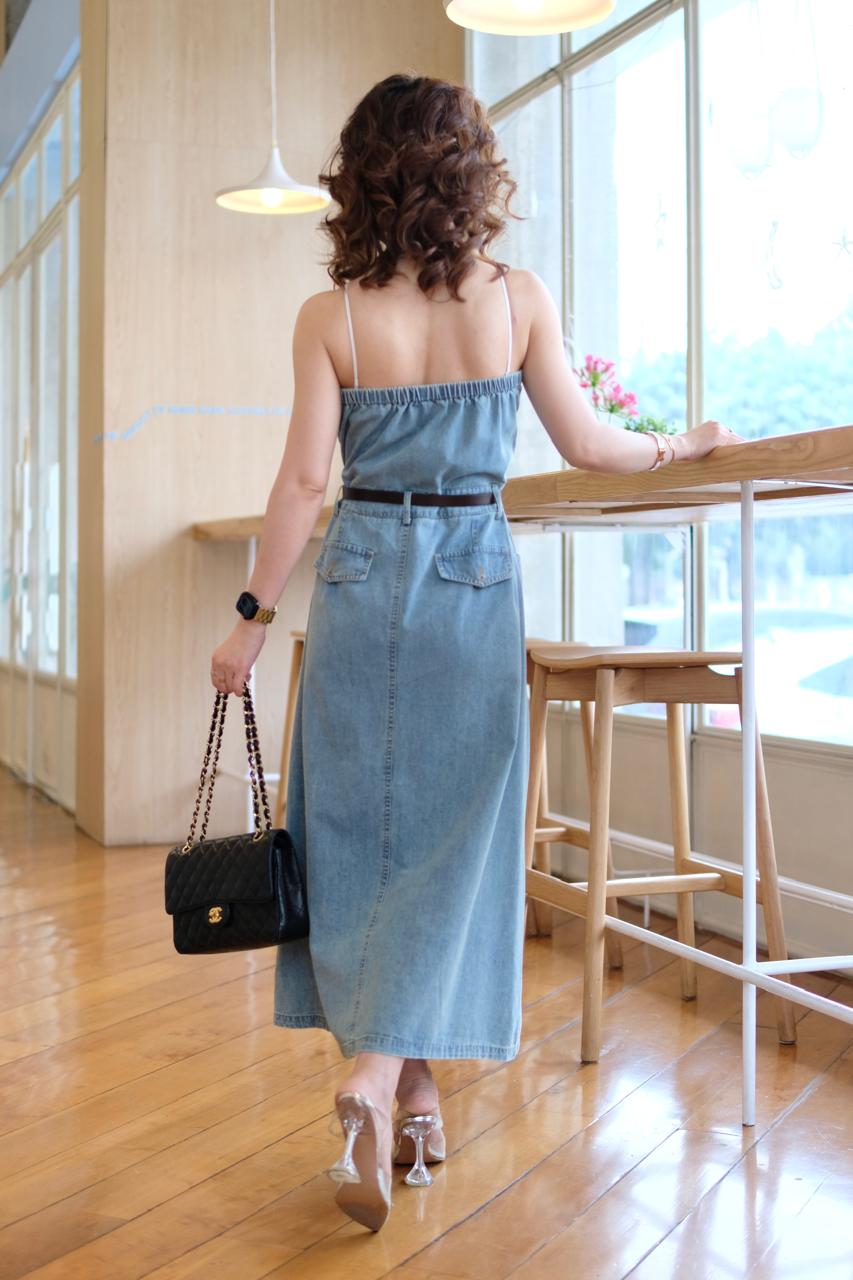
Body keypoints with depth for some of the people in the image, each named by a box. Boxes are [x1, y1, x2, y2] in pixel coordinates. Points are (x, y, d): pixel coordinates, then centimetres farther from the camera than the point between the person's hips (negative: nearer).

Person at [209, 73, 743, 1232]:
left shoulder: (331, 317, -4)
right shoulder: (517, 297, -3)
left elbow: (305, 482, -6)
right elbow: (587, 447, 2)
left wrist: (254, 618, 3)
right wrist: (686, 445, 21)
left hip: (361, 582, 0)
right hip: (476, 581, 0)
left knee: (361, 831, 10)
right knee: (448, 841, 6)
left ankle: (411, 1098, 13)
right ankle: (378, 1082, -3)